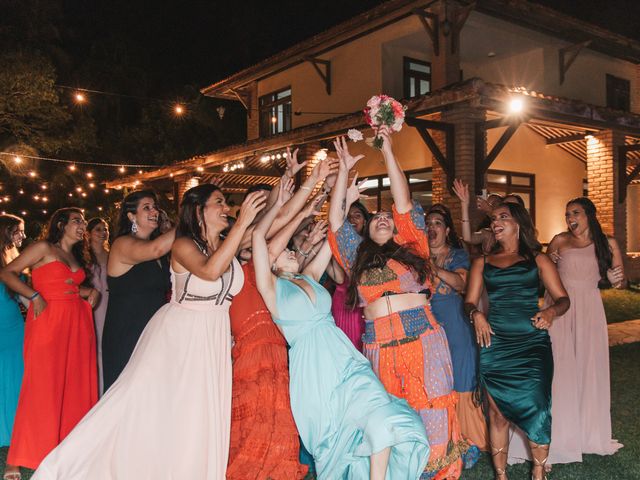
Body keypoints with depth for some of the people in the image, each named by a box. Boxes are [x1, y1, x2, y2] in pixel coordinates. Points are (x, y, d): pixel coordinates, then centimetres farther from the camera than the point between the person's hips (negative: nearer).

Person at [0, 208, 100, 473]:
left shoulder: (77, 256, 19)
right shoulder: (44, 248, -1)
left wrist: (91, 292, 6)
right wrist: (35, 297, -15)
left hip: (78, 321, 7)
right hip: (48, 319, -6)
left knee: (76, 382, 8)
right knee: (45, 383, -4)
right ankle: (39, 449, 8)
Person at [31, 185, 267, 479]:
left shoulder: (228, 245, 2)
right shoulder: (183, 245, -15)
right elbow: (210, 271, -35)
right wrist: (241, 223, -37)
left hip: (214, 341, 6)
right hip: (178, 336, -5)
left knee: (200, 418, 9)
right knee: (141, 400, -5)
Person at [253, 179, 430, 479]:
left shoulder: (309, 277, 17)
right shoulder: (271, 287, 2)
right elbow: (257, 235, -10)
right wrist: (278, 204, 3)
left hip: (347, 362, 4)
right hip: (314, 372, -4)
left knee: (382, 420, -15)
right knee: (337, 445, 3)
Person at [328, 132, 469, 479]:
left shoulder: (410, 248, 11)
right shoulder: (358, 257, 16)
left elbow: (404, 203, 4)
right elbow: (336, 220, 12)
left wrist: (387, 151, 2)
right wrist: (344, 169, 12)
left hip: (423, 340, -2)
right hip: (379, 345, 2)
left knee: (431, 418, -1)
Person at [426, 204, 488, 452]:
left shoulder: (458, 255, 6)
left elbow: (462, 283, -12)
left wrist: (435, 269, -24)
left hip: (453, 323, -1)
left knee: (458, 381, 0)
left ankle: (465, 438, 11)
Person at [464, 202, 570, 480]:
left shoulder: (537, 259, 10)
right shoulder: (482, 263, 14)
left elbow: (563, 299, 6)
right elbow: (469, 302, 10)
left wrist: (551, 311, -16)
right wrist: (476, 314, -12)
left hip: (533, 343, -1)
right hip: (495, 344, 1)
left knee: (537, 409, -6)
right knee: (498, 413, 3)